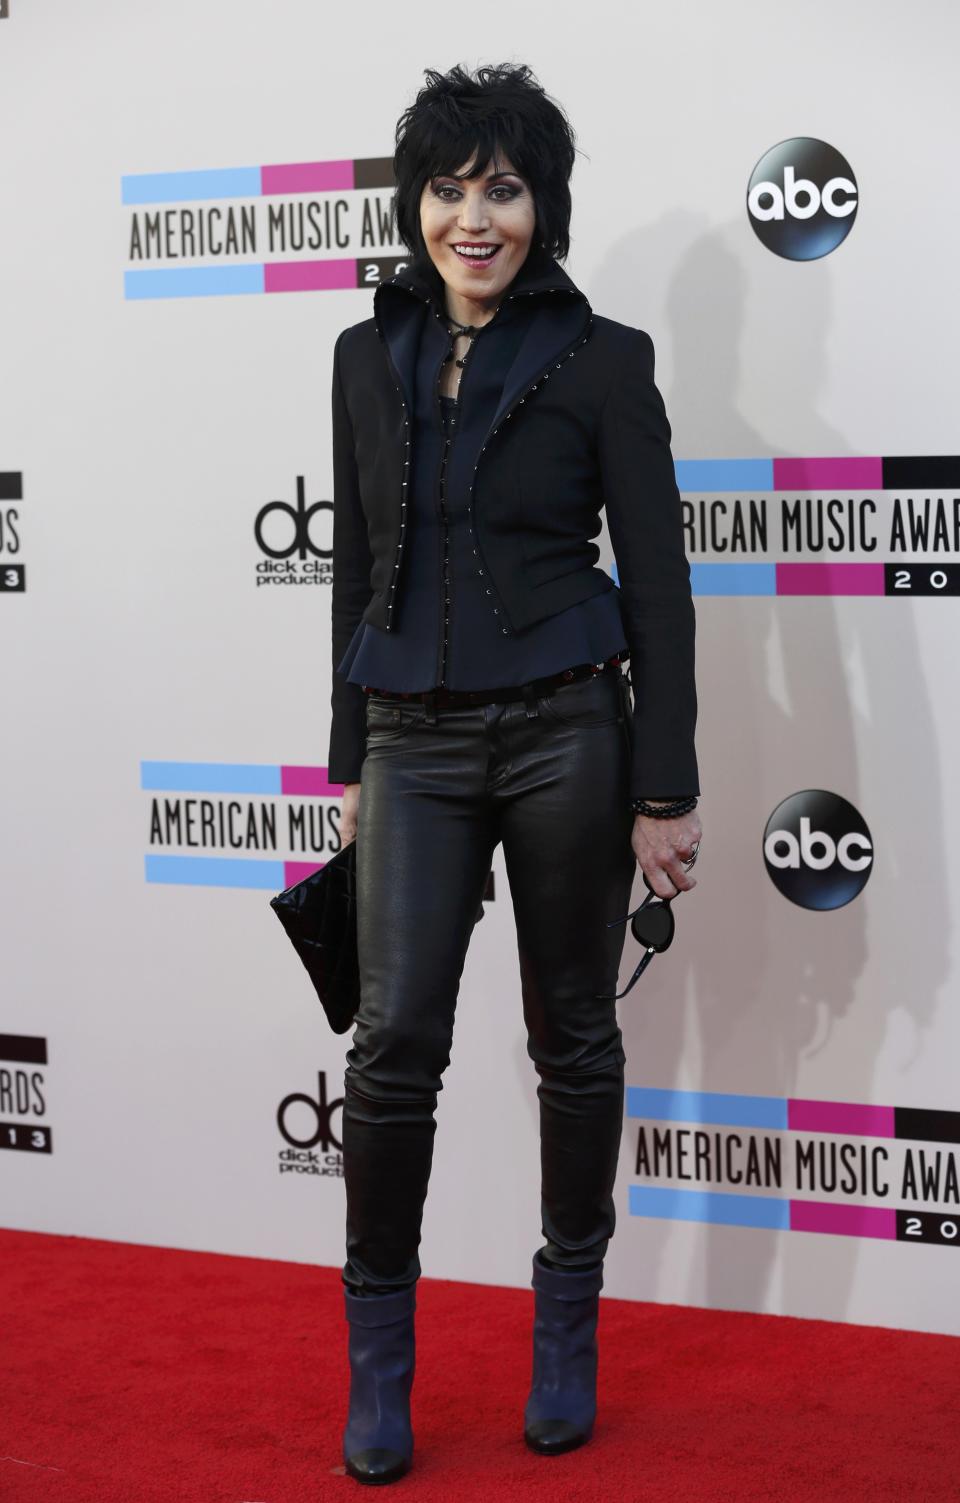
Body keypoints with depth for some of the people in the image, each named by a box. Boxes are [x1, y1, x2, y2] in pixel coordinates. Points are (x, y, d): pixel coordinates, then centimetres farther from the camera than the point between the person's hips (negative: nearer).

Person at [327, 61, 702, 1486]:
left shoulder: (603, 361, -3)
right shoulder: (370, 357, 8)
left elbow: (657, 582, -4)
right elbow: (360, 565, 14)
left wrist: (666, 790, -7)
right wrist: (354, 761, 14)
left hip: (565, 729, -2)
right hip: (414, 740, 2)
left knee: (573, 1036, 8)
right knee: (395, 1038, -6)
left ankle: (566, 1333, 24)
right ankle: (378, 1354, 8)